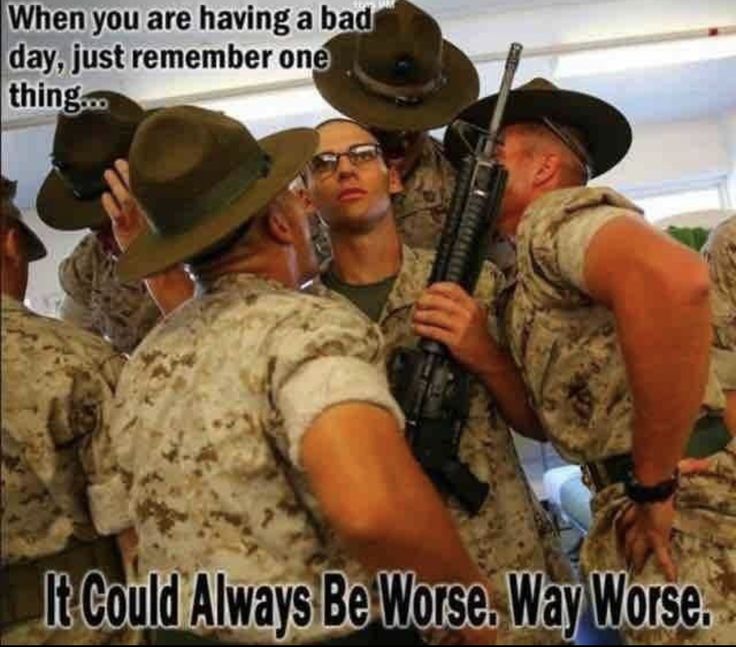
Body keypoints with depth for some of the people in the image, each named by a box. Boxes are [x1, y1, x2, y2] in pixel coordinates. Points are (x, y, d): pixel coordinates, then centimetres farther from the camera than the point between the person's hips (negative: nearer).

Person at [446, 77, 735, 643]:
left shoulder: (556, 216, -9)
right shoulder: (534, 269, 21)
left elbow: (673, 278, -32)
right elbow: (557, 414, 17)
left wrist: (654, 486, -24)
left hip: (685, 512, -9)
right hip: (634, 510, 9)